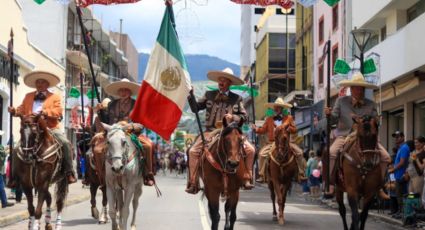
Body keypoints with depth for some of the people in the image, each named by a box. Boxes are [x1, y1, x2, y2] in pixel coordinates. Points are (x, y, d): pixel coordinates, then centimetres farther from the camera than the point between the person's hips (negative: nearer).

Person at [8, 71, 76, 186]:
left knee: (65, 143, -23)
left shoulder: (55, 97, 9)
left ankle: (69, 173, -18)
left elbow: (58, 112, -6)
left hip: (51, 128, -2)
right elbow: (22, 110, 11)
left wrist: (45, 112, -23)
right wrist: (14, 111, -13)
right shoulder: (28, 96, 19)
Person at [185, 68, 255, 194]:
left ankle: (246, 179, -2)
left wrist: (233, 117, -12)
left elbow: (244, 117, 6)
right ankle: (193, 184, -12)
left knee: (250, 150, -15)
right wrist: (190, 96, -9)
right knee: (193, 151, -19)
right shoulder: (209, 95, 9)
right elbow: (195, 108, 5)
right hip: (211, 131, 0)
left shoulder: (236, 99, 7)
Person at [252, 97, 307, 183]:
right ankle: (261, 175, -16)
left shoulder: (289, 118, 11)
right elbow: (263, 130, 7)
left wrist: (288, 128, -14)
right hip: (273, 142, 0)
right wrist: (256, 129, -12)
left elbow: (294, 130, 6)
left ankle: (301, 174, -7)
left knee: (299, 152, -17)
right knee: (262, 153, -22)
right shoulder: (269, 119, 13)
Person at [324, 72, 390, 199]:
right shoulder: (341, 101, 6)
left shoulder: (371, 104, 7)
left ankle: (379, 188, 4)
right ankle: (331, 186, -22)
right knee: (331, 152, -30)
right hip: (345, 136, -2)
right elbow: (335, 119, 2)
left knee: (385, 157, -11)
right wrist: (329, 114, -20)